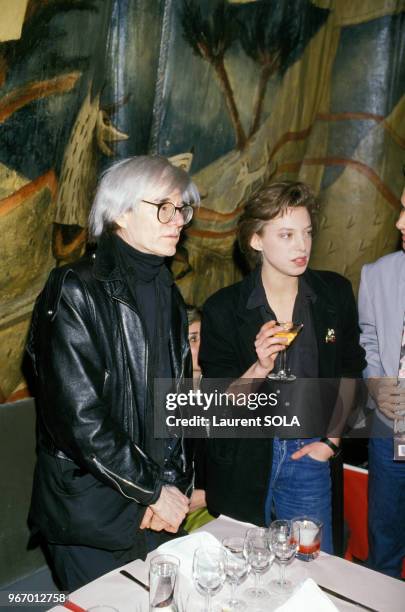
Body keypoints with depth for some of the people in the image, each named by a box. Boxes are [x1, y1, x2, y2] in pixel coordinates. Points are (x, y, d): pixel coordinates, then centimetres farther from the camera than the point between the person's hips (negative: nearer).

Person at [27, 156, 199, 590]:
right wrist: (151, 489, -14)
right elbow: (78, 415, -21)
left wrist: (175, 486, -2)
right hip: (91, 519, -6)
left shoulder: (167, 293, 7)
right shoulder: (76, 293, -16)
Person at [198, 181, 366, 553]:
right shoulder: (223, 309, -8)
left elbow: (351, 372, 9)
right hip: (242, 462, -1)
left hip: (307, 456, 2)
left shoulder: (336, 293, -1)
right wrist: (259, 367, -24)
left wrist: (332, 441, 2)